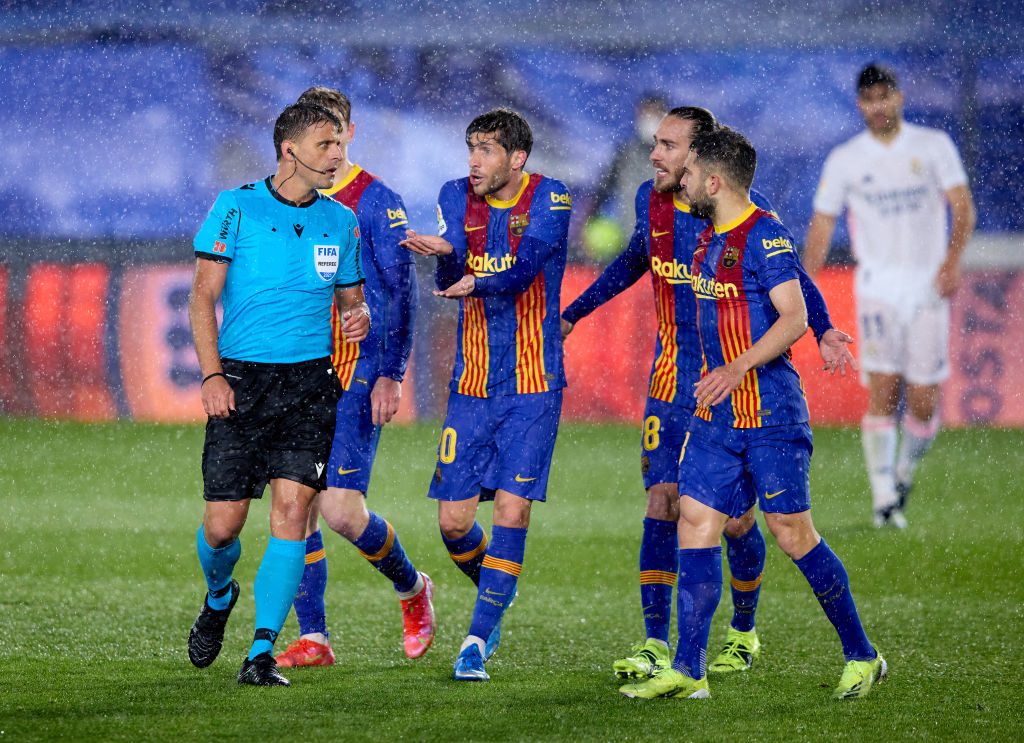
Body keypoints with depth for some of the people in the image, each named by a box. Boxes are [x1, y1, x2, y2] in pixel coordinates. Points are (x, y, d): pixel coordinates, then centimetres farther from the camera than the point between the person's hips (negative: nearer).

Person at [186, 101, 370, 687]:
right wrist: (212, 374, -11)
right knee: (222, 526, -2)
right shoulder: (237, 208, -1)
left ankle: (263, 653, -10)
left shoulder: (341, 222, 11)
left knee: (292, 509, -13)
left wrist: (360, 317, -3)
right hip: (241, 380, -2)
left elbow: (352, 298, 21)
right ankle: (219, 596, 33)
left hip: (310, 381, 2)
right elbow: (203, 296, -1)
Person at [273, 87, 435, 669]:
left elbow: (402, 292, -5)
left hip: (356, 371, -5)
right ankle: (313, 639, 8)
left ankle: (412, 588, 14)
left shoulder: (376, 201, -3)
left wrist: (392, 375, -11)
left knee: (341, 509, -13)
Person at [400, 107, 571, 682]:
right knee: (454, 521, 0)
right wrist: (444, 253, -30)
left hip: (533, 385, -4)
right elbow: (449, 282, -6)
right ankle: (497, 590, 30)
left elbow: (527, 265, -21)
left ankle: (480, 639, -3)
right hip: (472, 384, 4)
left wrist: (479, 281, -40)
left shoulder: (548, 199, -5)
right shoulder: (457, 197, 6)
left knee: (512, 511, -11)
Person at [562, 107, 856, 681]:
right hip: (672, 382, 4)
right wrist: (573, 313, 24)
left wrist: (823, 331, -17)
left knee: (733, 515, 2)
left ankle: (744, 634, 23)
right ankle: (656, 645, -4)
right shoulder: (651, 201, 3)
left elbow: (793, 278, -1)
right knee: (663, 503, -5)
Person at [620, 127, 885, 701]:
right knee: (696, 523, 0)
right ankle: (688, 671, 1)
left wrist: (740, 367, -29)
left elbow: (794, 318, -21)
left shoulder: (765, 235, -13)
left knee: (793, 534, -5)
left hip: (771, 415, -8)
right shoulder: (711, 239, 14)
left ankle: (862, 657, 8)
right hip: (716, 415, 8)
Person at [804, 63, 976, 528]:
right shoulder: (844, 160, 5)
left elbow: (962, 206, -4)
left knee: (924, 401, -2)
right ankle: (884, 500, -12)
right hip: (877, 288, 0)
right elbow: (821, 226, 9)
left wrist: (952, 260, -20)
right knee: (883, 393, -15)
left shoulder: (935, 146, 3)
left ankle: (905, 473, 26)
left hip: (929, 286, 0)